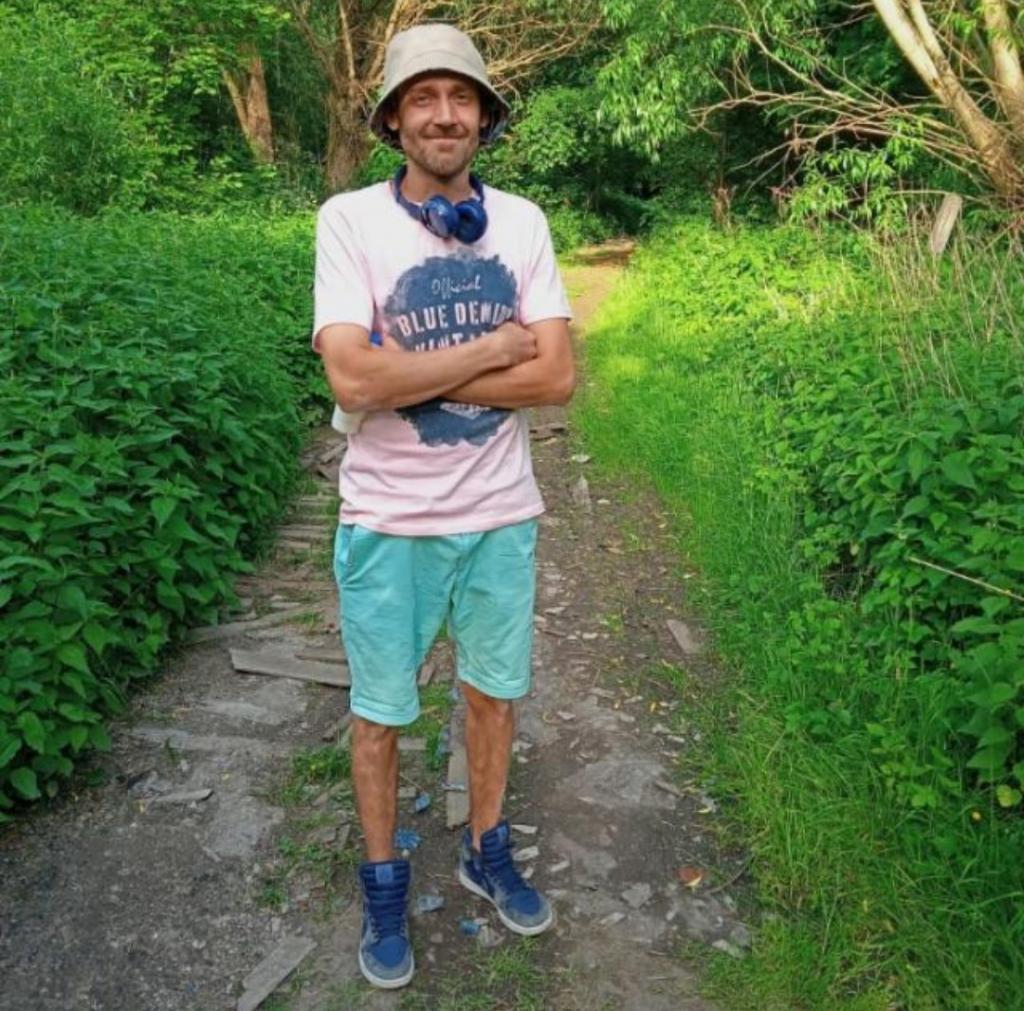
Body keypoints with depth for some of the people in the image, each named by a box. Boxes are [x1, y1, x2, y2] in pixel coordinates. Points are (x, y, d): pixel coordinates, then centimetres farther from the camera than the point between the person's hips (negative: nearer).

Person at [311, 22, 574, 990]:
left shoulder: (521, 221, -1)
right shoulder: (349, 219, -10)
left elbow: (557, 375, -10)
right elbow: (353, 380, -22)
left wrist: (411, 374, -17)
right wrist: (492, 347, -15)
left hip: (502, 513, 3)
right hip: (390, 522, -3)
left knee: (493, 692, 19)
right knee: (380, 712, 13)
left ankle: (486, 853, 43)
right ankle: (384, 887, 37)